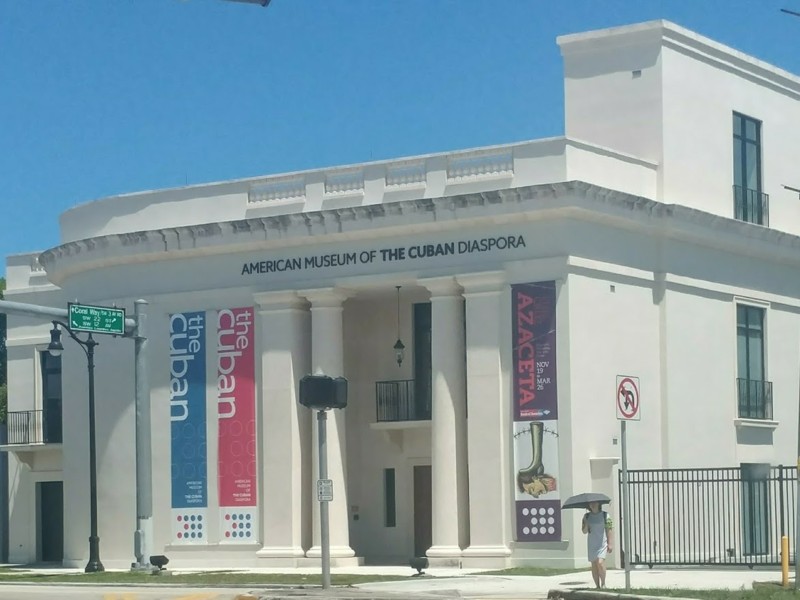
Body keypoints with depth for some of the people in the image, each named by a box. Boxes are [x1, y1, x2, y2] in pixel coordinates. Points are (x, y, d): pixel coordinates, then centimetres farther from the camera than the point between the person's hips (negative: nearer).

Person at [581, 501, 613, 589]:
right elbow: (584, 531, 7)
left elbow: (609, 529, -2)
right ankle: (597, 586, 10)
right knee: (594, 565, 3)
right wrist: (586, 523, -13)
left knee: (600, 563, -20)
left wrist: (609, 544, -8)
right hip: (591, 544, 4)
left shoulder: (605, 515, 0)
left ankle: (603, 584, -7)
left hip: (602, 543, -4)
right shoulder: (587, 516, 8)